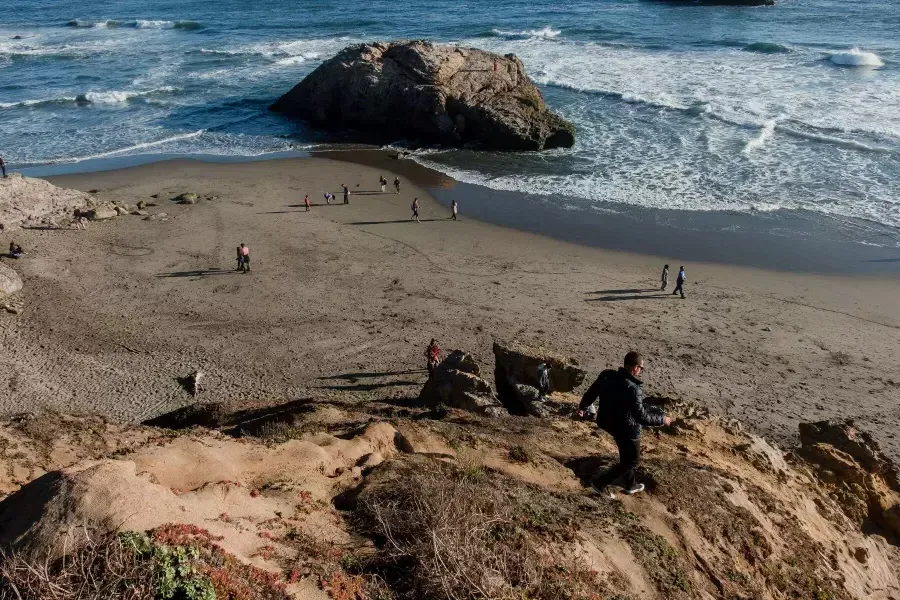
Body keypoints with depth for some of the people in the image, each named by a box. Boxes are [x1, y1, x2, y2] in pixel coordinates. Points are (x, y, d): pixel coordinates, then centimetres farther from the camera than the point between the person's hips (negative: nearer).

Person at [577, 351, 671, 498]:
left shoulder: (606, 375, -10)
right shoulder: (632, 389, -33)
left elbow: (591, 392, 6)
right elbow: (641, 417, -28)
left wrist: (582, 406, 25)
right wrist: (662, 419, -13)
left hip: (608, 422, 8)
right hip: (626, 428, -8)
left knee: (626, 456, 29)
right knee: (632, 461, 15)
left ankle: (630, 484, 45)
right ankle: (600, 482, 17)